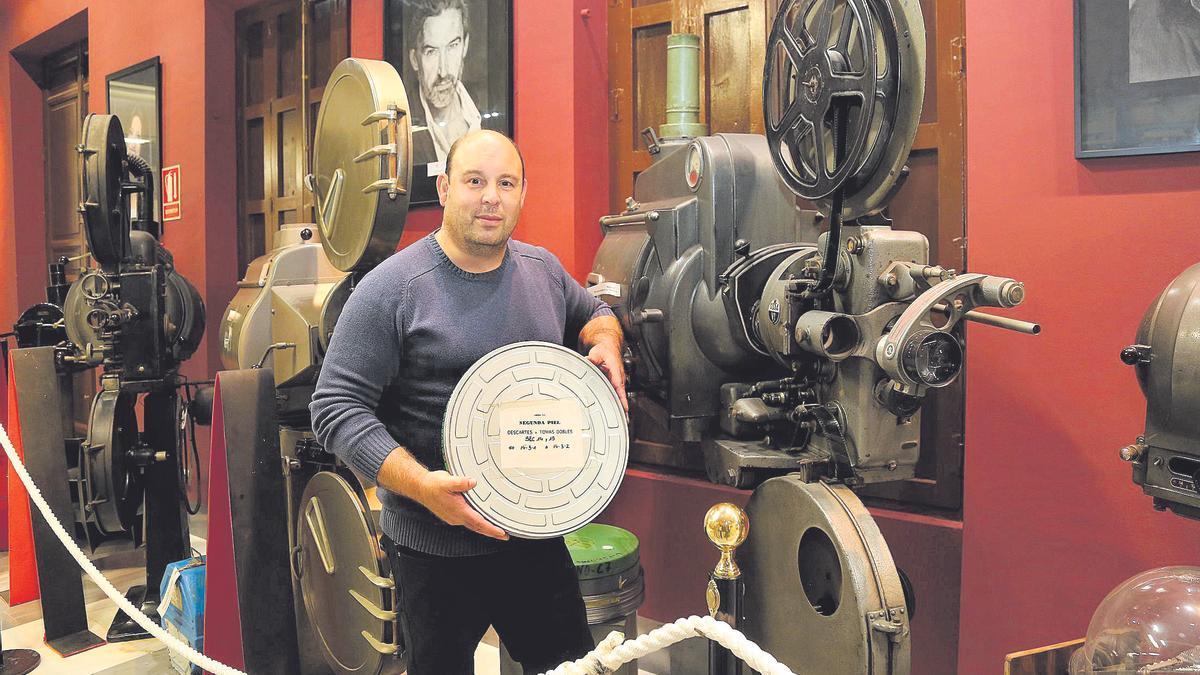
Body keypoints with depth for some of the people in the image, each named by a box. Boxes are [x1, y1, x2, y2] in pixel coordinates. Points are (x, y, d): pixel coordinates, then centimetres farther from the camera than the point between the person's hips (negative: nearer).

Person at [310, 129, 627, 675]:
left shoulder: (543, 270, 4)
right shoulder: (392, 288, -14)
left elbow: (593, 313, 25)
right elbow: (336, 408, -16)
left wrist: (606, 344, 0)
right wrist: (422, 485, -28)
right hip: (437, 546, -5)